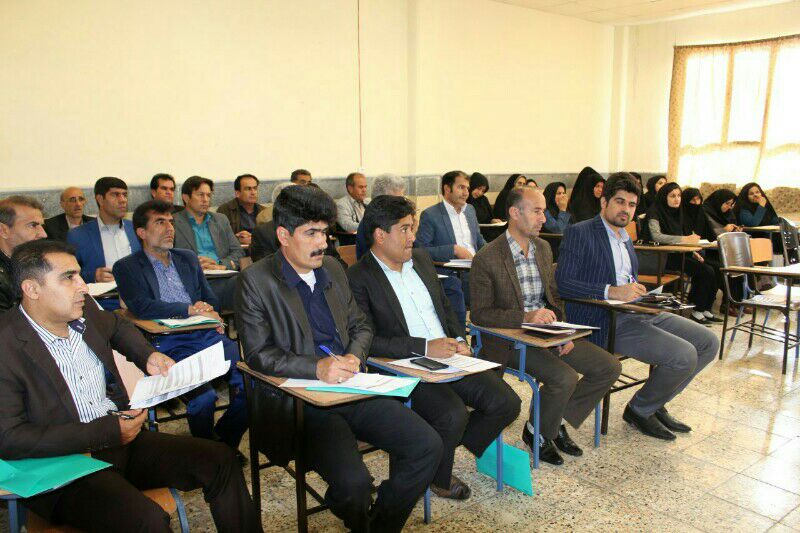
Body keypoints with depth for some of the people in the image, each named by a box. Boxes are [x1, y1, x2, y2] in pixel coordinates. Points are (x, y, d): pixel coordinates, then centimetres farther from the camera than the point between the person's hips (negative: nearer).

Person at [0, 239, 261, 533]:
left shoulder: (85, 311, 3)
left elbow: (116, 325, 28)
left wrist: (148, 356, 9)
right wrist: (105, 432, -22)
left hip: (120, 437, 7)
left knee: (220, 460, -2)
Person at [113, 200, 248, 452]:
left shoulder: (188, 258, 22)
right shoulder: (126, 267, 7)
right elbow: (142, 307, -9)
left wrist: (210, 314, 0)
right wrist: (190, 309, -12)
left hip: (206, 335, 5)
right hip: (168, 344, -5)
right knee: (203, 395, -29)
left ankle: (226, 440, 7)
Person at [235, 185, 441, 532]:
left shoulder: (333, 270, 13)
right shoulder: (256, 281, -6)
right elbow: (258, 354, -11)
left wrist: (354, 357, -4)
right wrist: (317, 368, -24)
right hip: (298, 401, -6)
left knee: (428, 446, -7)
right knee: (353, 481, -26)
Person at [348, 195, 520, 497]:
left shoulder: (421, 259, 14)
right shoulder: (358, 279, -9)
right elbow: (367, 340, -17)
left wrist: (460, 341, 3)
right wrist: (424, 347, -21)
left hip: (449, 356, 7)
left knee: (506, 403, -7)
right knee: (453, 414, -29)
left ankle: (448, 445, 18)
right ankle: (438, 477, 5)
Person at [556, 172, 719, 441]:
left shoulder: (626, 239, 23)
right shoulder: (579, 233, -5)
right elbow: (563, 283, -16)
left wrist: (640, 294, 8)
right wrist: (612, 291, -24)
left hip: (638, 312, 9)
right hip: (605, 321, -9)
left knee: (708, 343, 3)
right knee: (683, 355, -21)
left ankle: (655, 403, 16)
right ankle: (639, 410, 4)